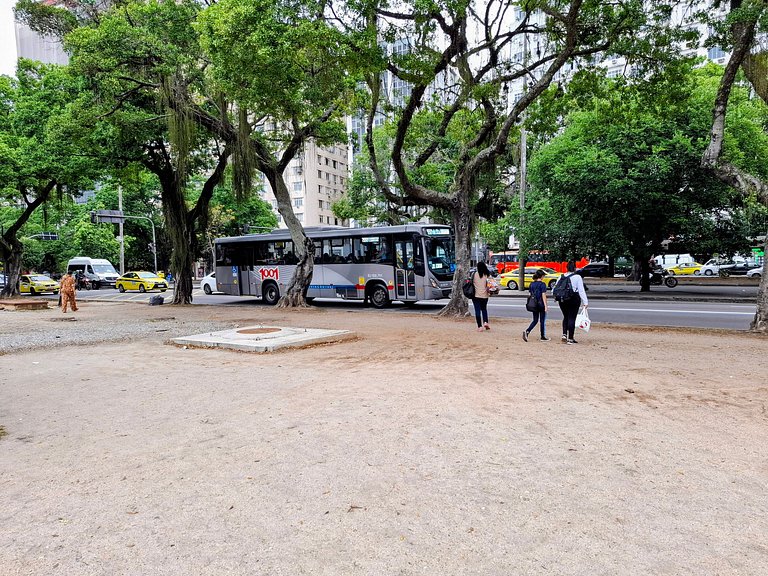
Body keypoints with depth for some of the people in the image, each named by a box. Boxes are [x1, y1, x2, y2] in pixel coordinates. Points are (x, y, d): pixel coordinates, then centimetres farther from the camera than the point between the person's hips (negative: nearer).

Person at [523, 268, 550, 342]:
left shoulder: (532, 284, 6)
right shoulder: (542, 284, -12)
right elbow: (543, 295, -15)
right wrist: (546, 305, -13)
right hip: (541, 304, -5)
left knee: (535, 320, 11)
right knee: (542, 321, 7)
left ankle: (527, 331, -11)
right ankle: (543, 336, 16)